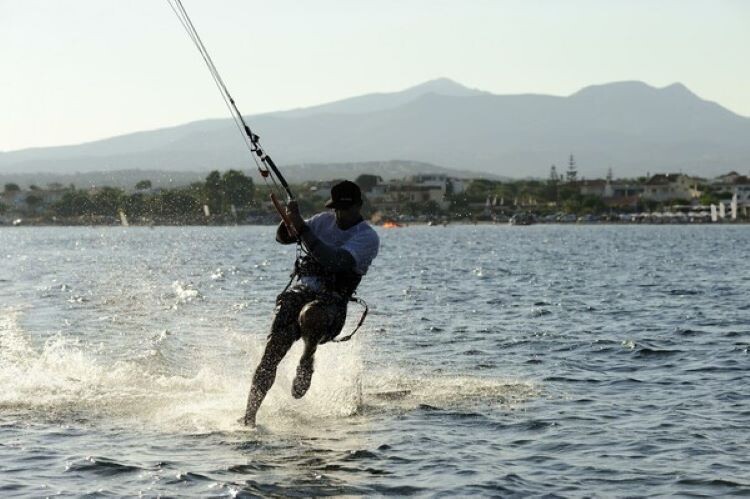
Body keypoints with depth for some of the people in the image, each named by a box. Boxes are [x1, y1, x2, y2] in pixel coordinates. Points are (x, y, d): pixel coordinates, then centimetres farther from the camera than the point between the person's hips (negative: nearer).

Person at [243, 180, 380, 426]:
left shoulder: (368, 237, -7)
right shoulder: (325, 220, 14)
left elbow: (335, 261, -23)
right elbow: (283, 238, 17)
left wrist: (301, 227, -25)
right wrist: (289, 221, -7)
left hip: (330, 300, -4)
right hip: (299, 290, 4)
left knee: (309, 315, -40)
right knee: (272, 351, -15)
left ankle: (308, 357, -9)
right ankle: (249, 415, -13)